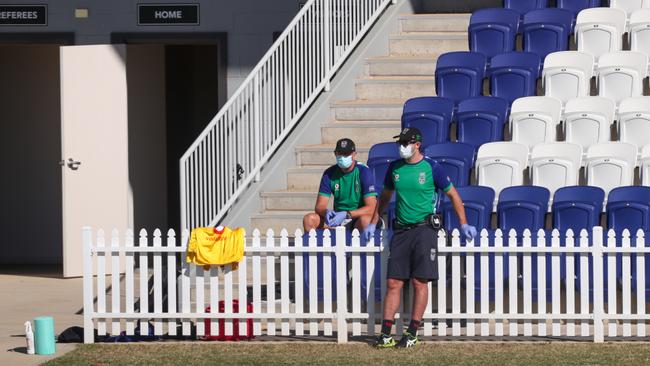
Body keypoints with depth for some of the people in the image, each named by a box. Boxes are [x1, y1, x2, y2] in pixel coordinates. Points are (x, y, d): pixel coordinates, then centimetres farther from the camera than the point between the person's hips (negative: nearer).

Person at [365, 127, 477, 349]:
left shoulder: (431, 168, -3)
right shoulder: (395, 168, 10)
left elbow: (453, 195, 5)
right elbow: (385, 196, 24)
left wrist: (464, 224, 2)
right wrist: (373, 224, 24)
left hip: (424, 229, -4)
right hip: (401, 230, 4)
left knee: (420, 282, -5)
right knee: (393, 283, -1)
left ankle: (412, 333, -2)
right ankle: (385, 333, -1)